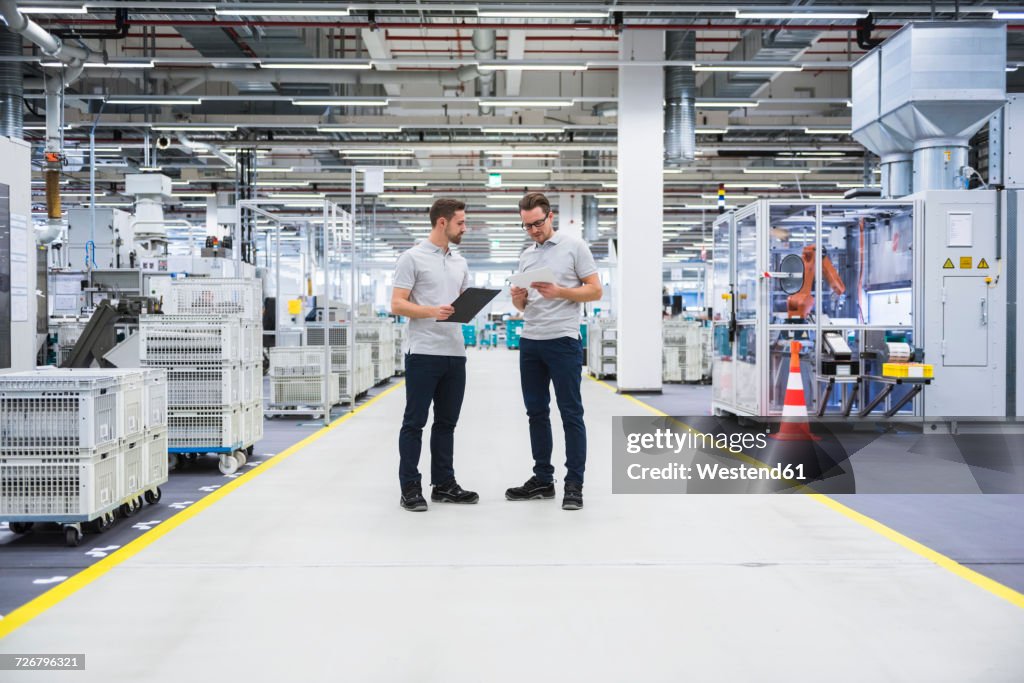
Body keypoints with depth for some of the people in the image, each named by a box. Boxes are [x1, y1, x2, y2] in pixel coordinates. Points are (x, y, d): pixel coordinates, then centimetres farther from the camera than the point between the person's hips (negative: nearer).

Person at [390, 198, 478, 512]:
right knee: (415, 422, 0)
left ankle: (444, 484, 20)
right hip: (423, 353, -7)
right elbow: (397, 304, -10)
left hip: (455, 353, 7)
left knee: (446, 422, 12)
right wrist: (432, 311, -25)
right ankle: (410, 488, 6)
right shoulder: (412, 258, -5)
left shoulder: (460, 262, 16)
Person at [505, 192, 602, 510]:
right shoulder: (526, 256, 16)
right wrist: (518, 300, -4)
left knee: (571, 414, -2)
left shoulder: (574, 247, -1)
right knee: (537, 412, 10)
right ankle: (543, 479, 19)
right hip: (530, 342, 6)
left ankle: (574, 485, 2)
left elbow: (595, 290, -6)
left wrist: (558, 292, -18)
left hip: (563, 341, -6)